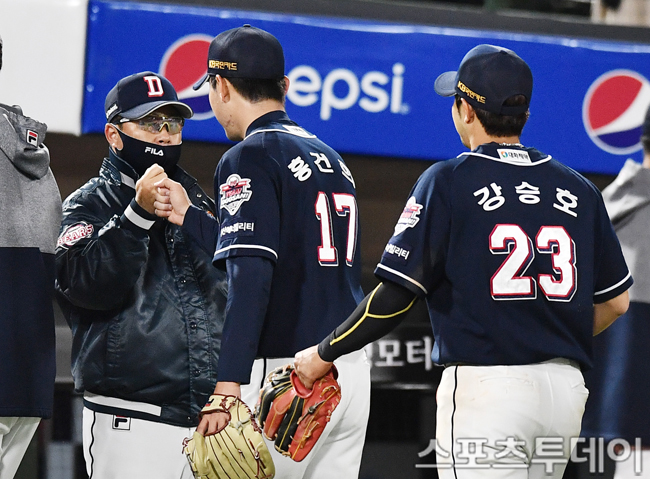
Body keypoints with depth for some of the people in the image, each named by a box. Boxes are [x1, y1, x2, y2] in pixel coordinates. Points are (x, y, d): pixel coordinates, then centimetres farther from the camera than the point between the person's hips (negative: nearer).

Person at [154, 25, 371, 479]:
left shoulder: (248, 158, -7)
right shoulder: (331, 158, 19)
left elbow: (251, 279, -19)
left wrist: (228, 386, -24)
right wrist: (188, 216, 28)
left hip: (287, 374, -8)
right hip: (353, 373, 8)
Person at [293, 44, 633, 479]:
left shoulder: (448, 182, -4)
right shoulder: (577, 189, 11)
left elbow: (396, 296, -9)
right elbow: (616, 301, 14)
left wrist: (325, 354, 3)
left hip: (485, 389, -5)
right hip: (567, 389, 6)